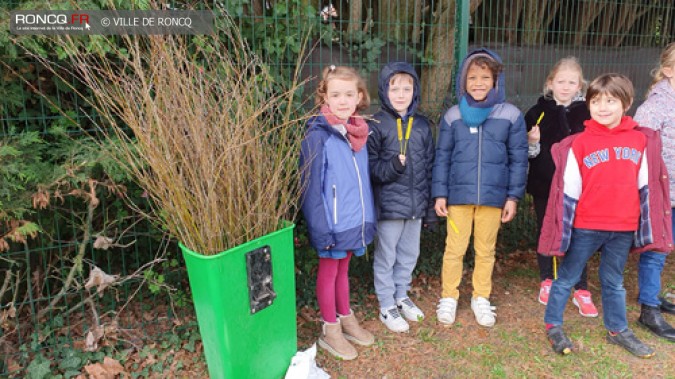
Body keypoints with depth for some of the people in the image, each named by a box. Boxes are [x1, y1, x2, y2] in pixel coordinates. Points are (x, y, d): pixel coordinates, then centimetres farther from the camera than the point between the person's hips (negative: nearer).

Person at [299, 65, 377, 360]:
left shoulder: (359, 133, 3)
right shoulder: (318, 137, -17)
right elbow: (311, 188, -17)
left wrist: (369, 218, 11)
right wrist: (321, 230, -19)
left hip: (354, 220, 6)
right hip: (333, 223, -6)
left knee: (343, 269, 21)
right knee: (329, 272, 12)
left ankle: (346, 319, 39)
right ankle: (330, 330, 28)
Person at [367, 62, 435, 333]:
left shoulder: (422, 125, 7)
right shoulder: (376, 125, -8)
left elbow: (429, 164, 12)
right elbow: (370, 166, -9)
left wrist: (430, 199, 11)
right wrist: (393, 166, -26)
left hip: (416, 204, 5)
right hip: (389, 205, -5)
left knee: (409, 254, 18)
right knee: (386, 257, 7)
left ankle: (401, 296, 38)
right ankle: (387, 307, 22)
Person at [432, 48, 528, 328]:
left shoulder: (511, 115, -1)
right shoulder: (453, 116, 1)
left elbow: (518, 158, 2)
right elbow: (442, 157, 4)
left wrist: (513, 196, -1)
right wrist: (439, 193, -1)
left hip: (494, 196, 0)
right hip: (459, 195, 0)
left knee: (486, 250, 14)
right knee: (454, 249, 7)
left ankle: (481, 298, 31)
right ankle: (448, 298, 24)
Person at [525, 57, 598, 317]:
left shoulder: (587, 113, 0)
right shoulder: (538, 112, -1)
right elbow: (525, 152, 1)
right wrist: (532, 143, -19)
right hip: (544, 186, 0)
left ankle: (582, 291, 15)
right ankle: (546, 282, 29)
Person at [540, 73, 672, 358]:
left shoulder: (641, 140, 2)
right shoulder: (579, 144, -8)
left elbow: (645, 186, 8)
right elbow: (569, 190, -6)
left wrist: (643, 222, 7)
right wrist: (564, 227, -5)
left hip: (624, 228, 3)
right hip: (586, 226, -3)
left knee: (614, 282, 19)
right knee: (567, 278, 8)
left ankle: (617, 330, 35)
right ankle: (553, 325, 22)